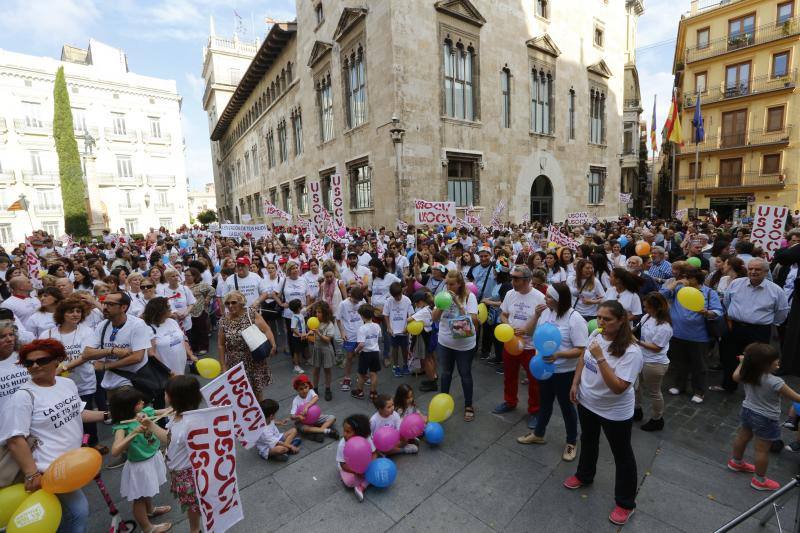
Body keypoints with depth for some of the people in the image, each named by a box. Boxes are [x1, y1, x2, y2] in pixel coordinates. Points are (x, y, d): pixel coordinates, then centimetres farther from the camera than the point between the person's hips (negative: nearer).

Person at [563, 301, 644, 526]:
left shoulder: (630, 351, -30)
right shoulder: (596, 335, -10)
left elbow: (618, 387, -33)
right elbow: (583, 359, 8)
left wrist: (600, 357, -37)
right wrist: (575, 383, 4)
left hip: (615, 412, -6)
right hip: (587, 402, 6)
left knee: (622, 455, 15)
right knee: (588, 441, 27)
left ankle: (625, 503, 35)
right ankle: (584, 475, 52)